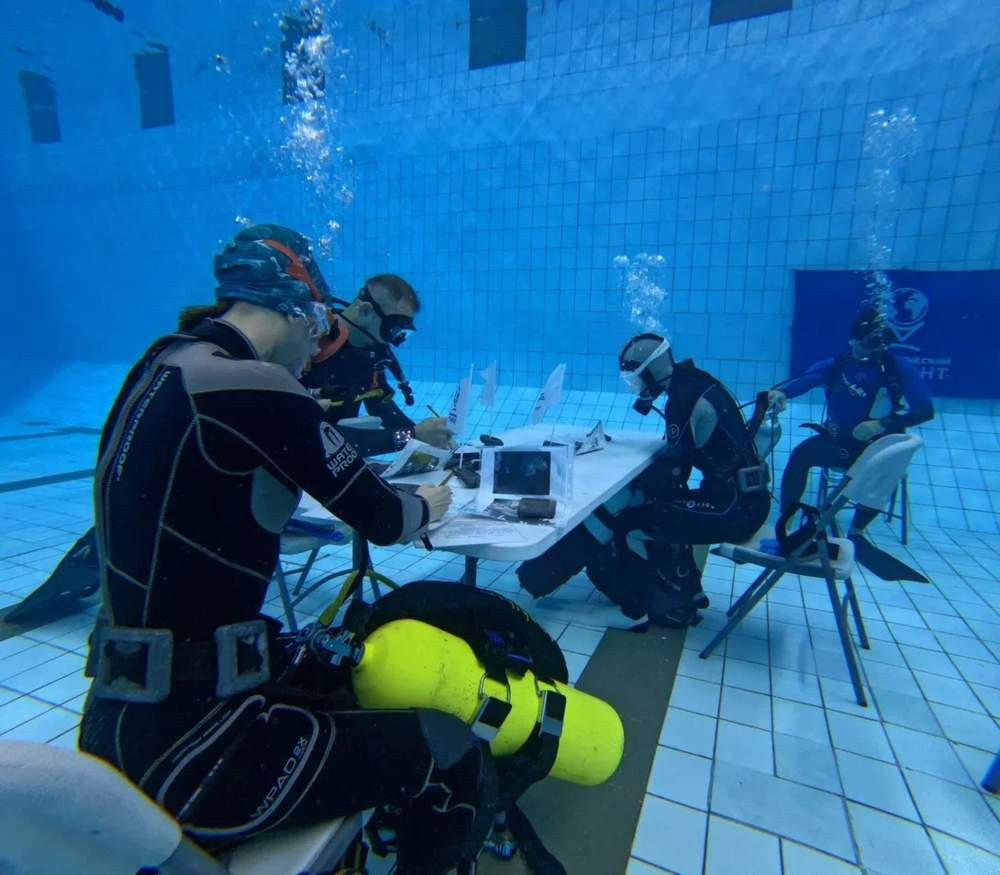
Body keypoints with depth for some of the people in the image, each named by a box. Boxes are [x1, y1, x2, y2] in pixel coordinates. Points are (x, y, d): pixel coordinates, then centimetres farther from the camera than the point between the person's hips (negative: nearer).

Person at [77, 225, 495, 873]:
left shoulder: (166, 364, 7)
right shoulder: (250, 386, -21)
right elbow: (384, 521, -14)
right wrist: (426, 506, 9)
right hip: (181, 746, -9)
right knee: (459, 763, -3)